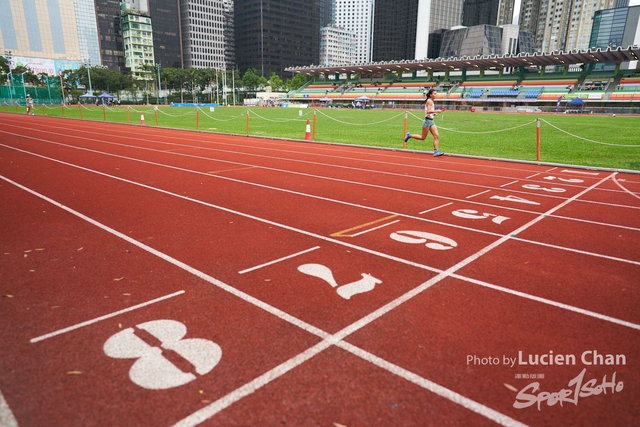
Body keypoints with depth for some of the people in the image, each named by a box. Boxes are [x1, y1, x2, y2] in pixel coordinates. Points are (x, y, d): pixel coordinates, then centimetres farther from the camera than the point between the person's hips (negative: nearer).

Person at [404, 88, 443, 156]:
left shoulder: (431, 101, 16)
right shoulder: (429, 101, -12)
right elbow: (428, 111, -25)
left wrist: (434, 113, 11)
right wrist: (437, 111, -25)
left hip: (431, 121, 9)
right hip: (428, 121, -9)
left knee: (436, 136, -4)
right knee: (423, 138, 1)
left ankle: (436, 151, -6)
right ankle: (409, 136, 17)